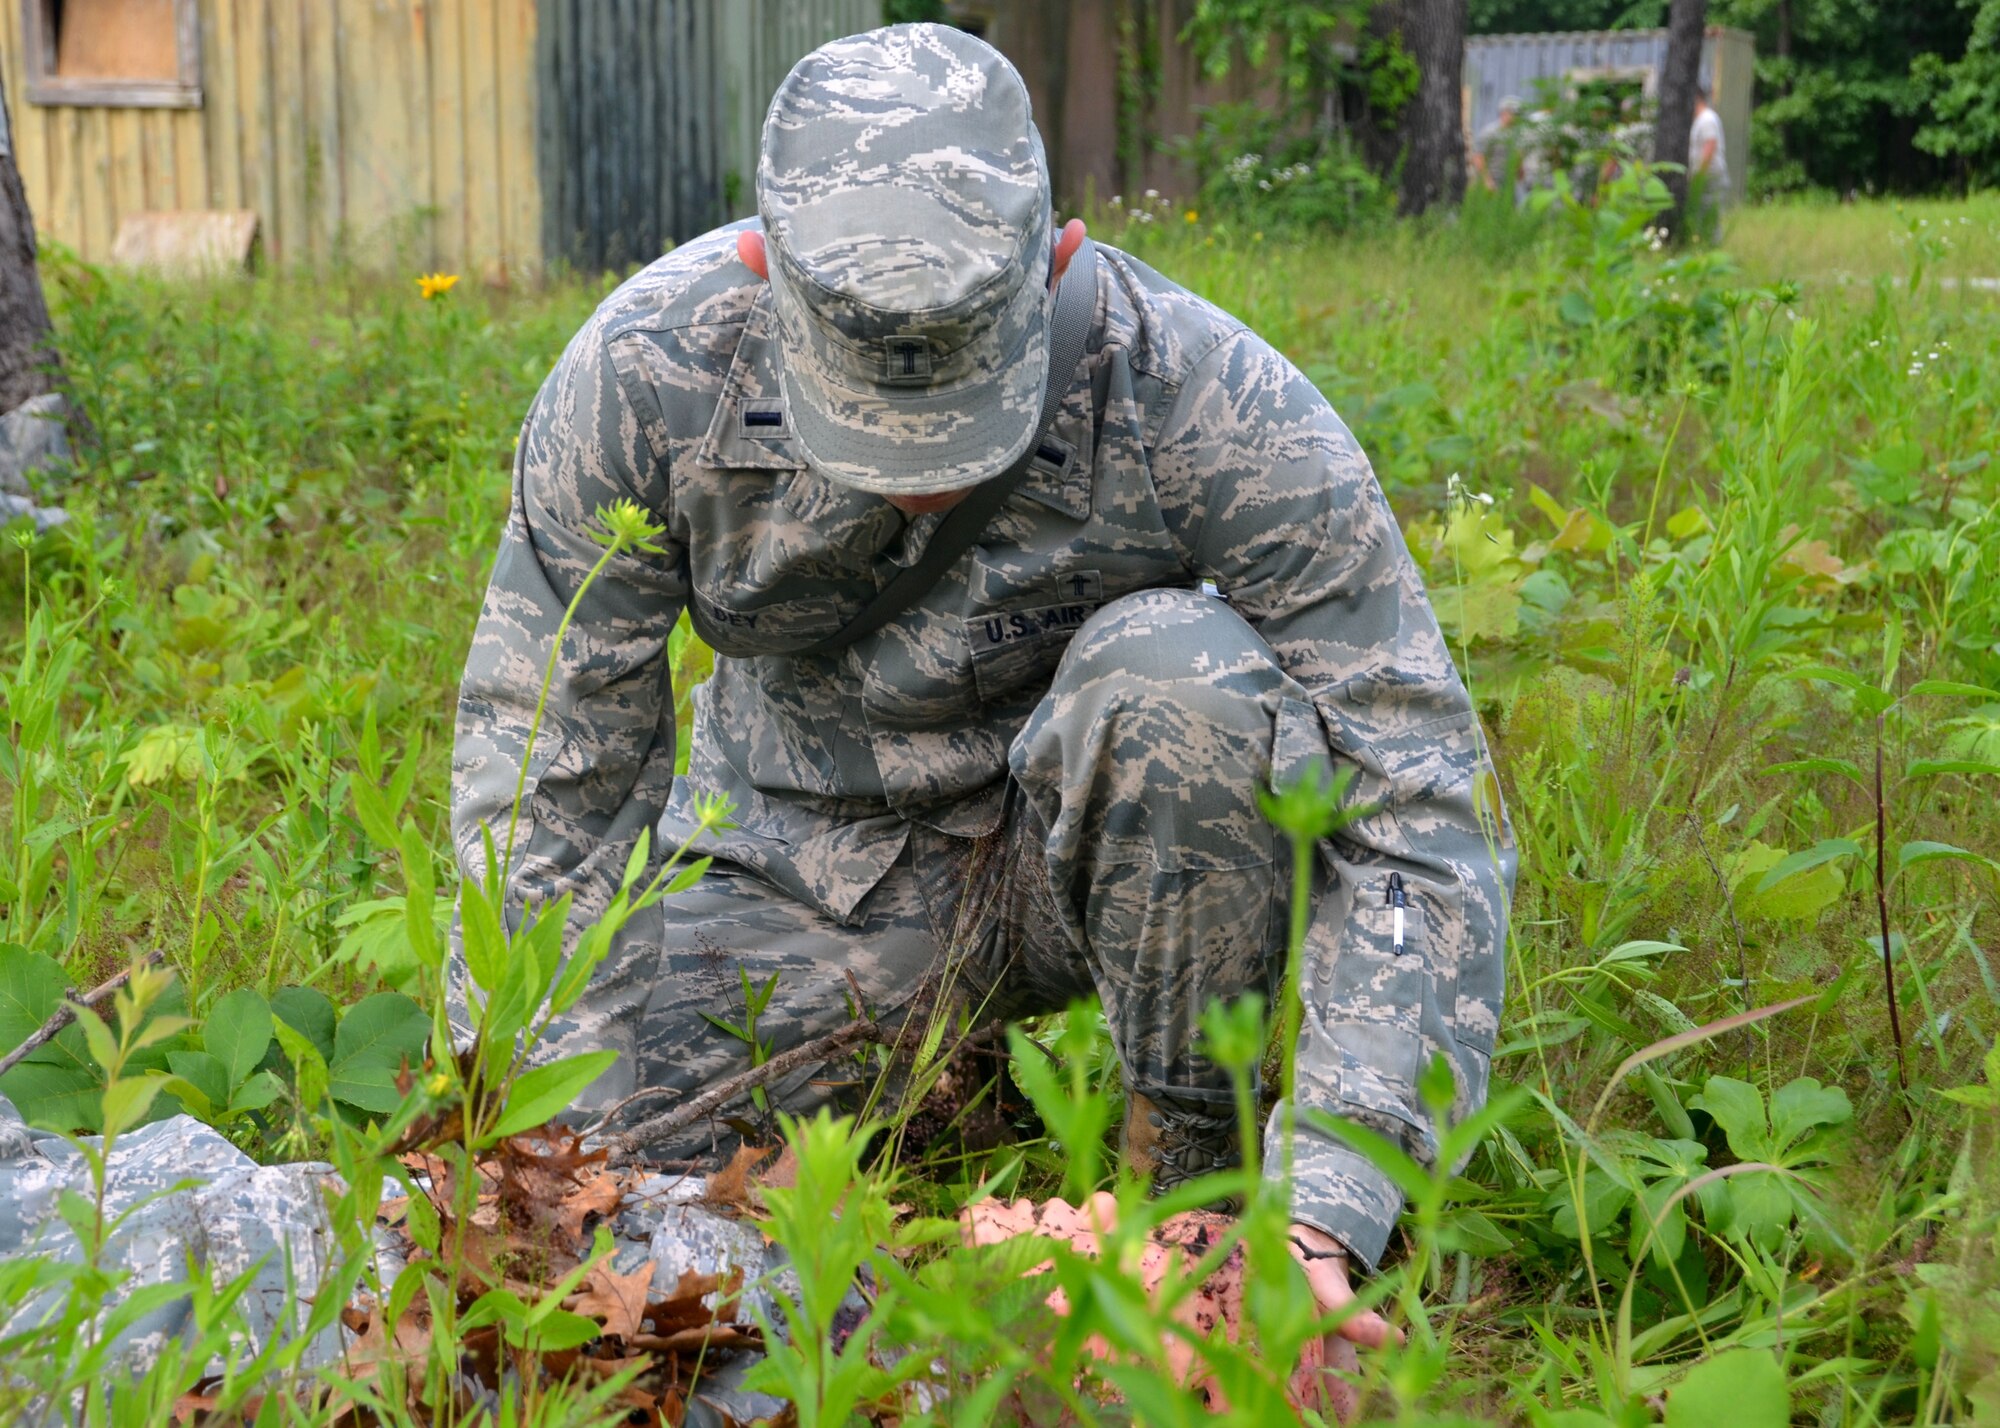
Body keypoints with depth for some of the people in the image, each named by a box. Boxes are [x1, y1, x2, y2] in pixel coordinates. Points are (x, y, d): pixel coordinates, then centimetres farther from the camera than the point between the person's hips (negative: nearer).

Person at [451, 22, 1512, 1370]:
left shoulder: (1214, 406, -29)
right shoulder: (647, 372, -24)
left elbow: (1422, 806, -27)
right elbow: (546, 770, -13)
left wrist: (1323, 1214, -36)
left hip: (1077, 843, -2)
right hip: (802, 874, 2)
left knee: (1176, 667, -35)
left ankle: (1200, 1169, -12)